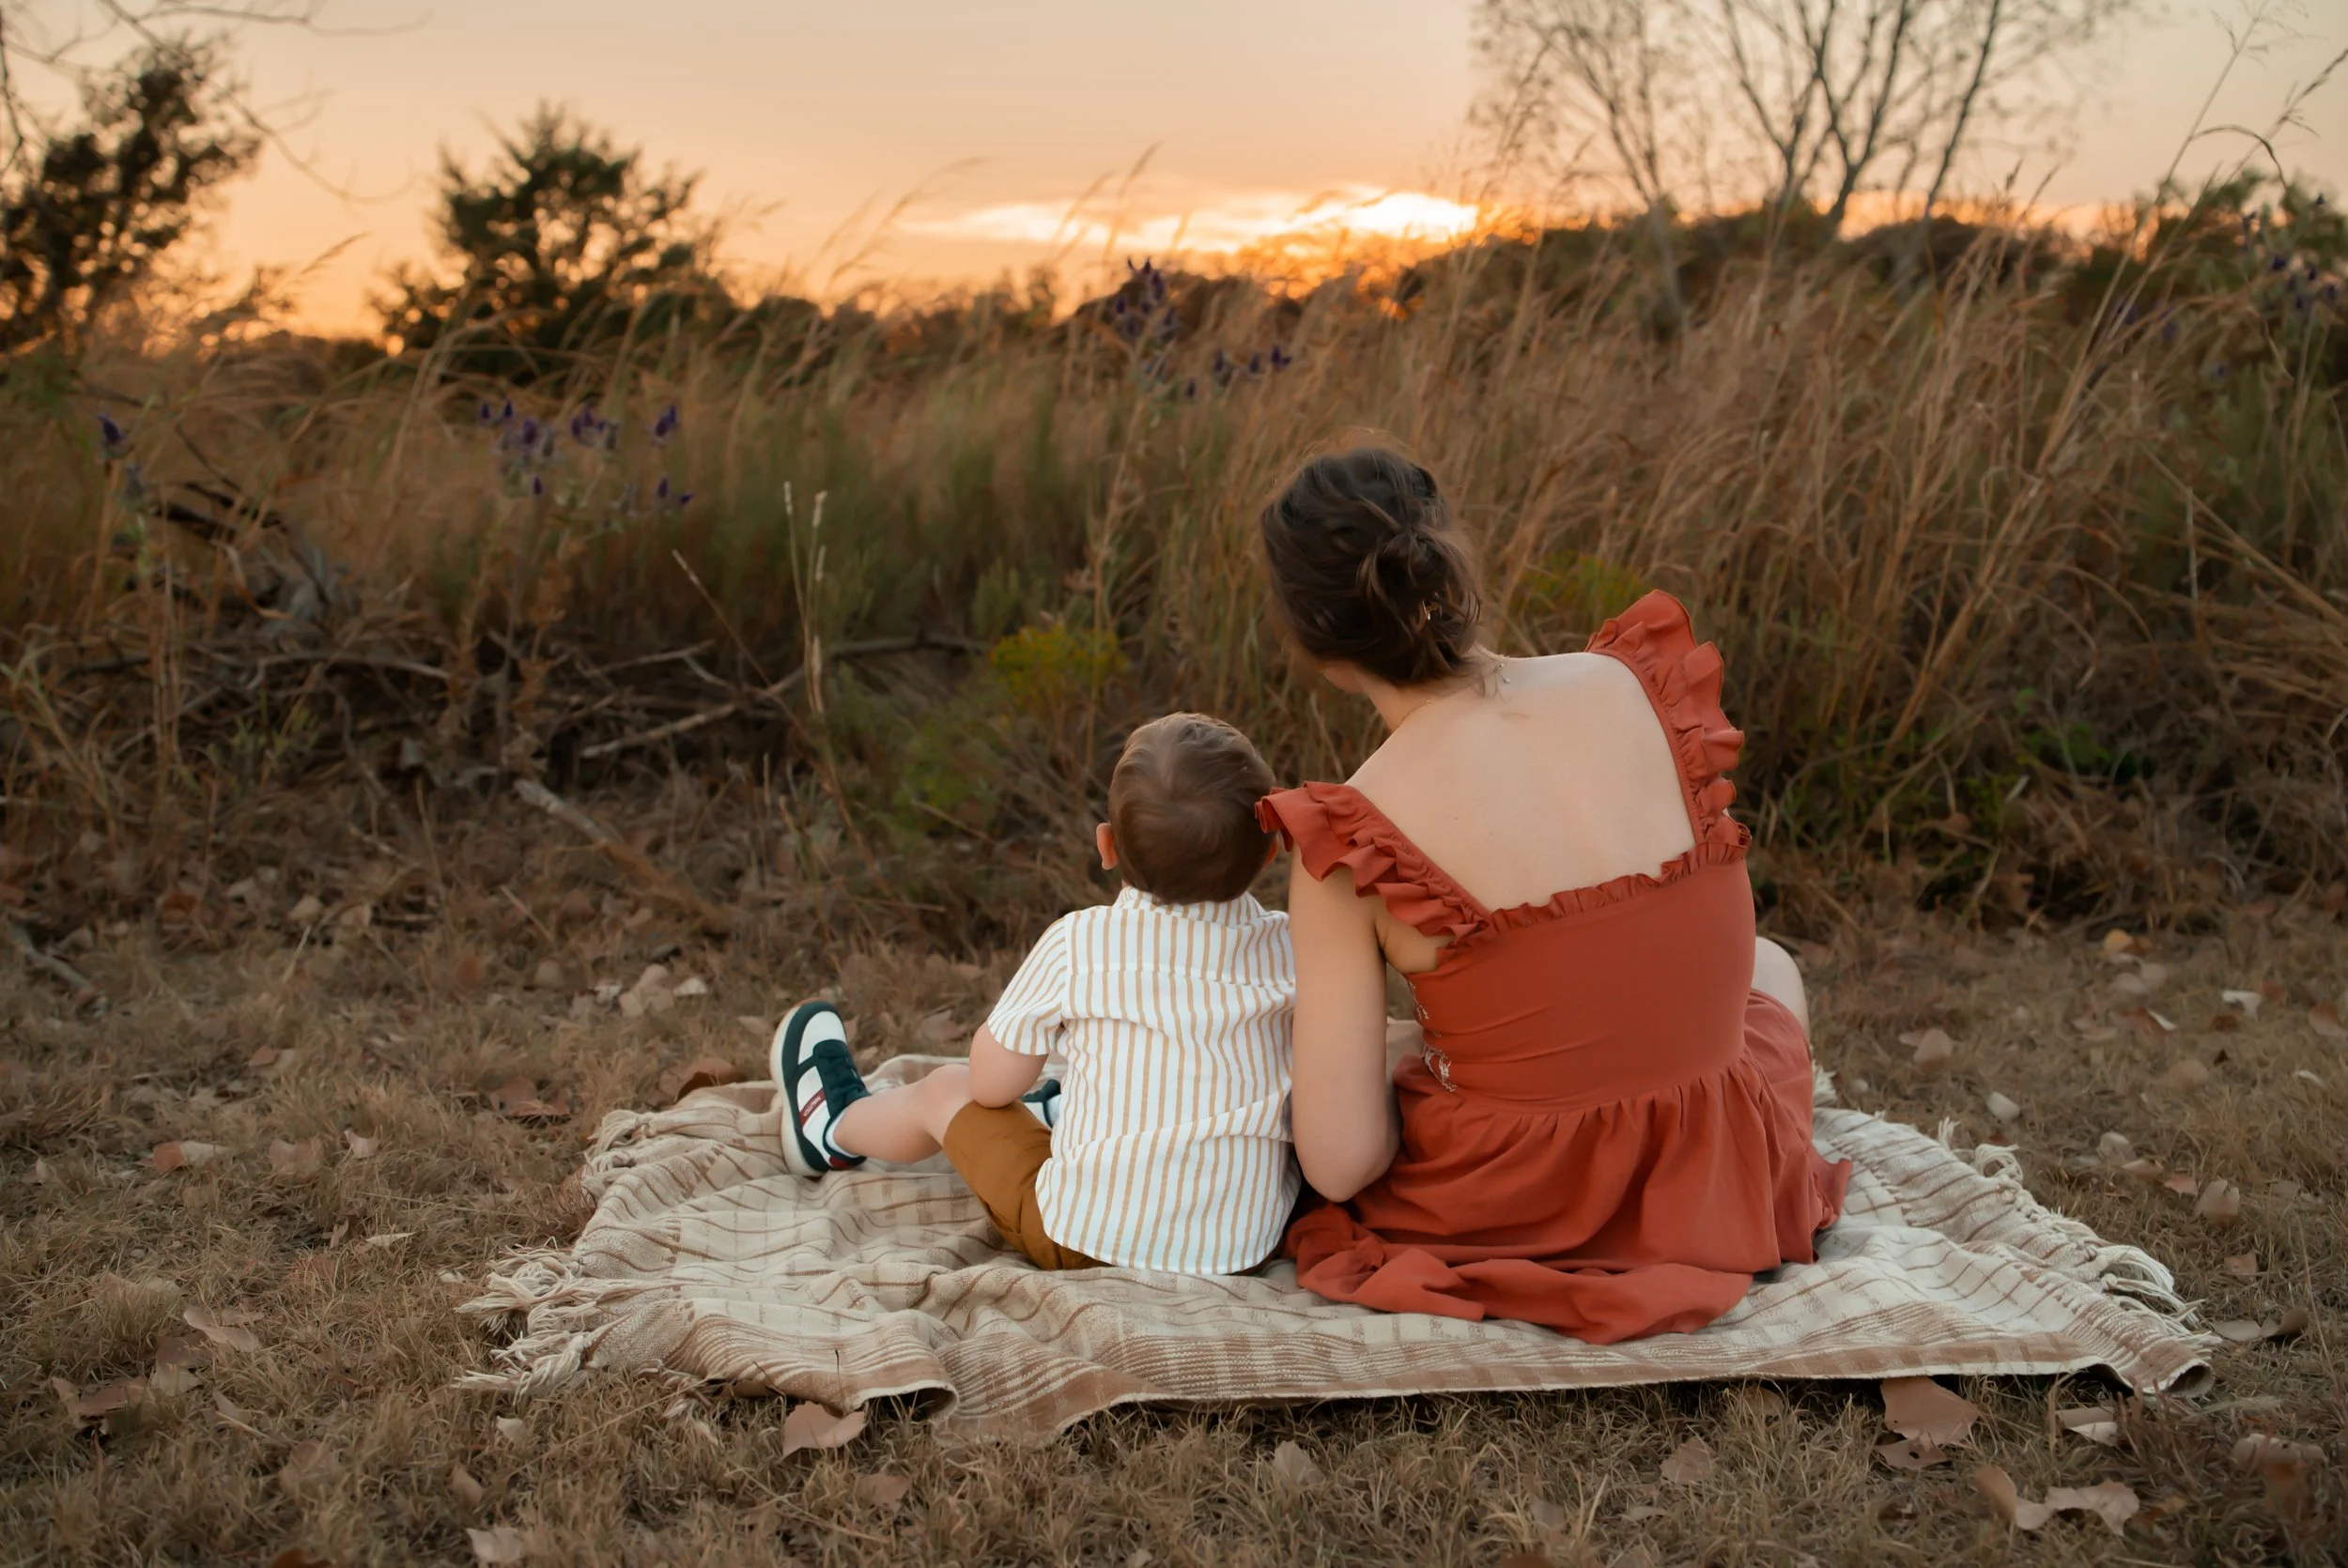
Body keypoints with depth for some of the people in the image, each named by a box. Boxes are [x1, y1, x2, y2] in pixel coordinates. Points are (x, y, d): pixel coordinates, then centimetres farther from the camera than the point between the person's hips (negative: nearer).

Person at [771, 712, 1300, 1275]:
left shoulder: (1077, 944, -15)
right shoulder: (1288, 947, -9)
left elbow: (991, 1083, -4)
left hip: (1085, 1242, -3)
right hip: (1248, 1244, 3)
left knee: (946, 1089, 22)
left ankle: (836, 1128, 52)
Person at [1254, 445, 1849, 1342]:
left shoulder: (1348, 846, -21)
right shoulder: (1642, 687, -12)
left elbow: (1340, 1161, -18)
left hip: (1504, 1218, -2)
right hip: (1715, 1201, 3)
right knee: (1768, 964, 37)